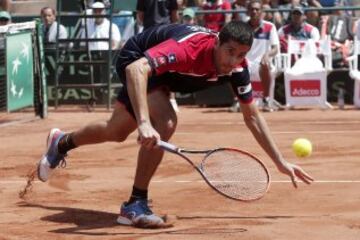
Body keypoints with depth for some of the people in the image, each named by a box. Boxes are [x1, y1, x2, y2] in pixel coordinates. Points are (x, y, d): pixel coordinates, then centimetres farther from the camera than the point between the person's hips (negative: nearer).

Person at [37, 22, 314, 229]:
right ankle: (135, 205, -18)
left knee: (116, 132, 25)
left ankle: (62, 142, 55)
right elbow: (136, 69, -54)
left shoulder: (237, 67, -23)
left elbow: (252, 116, -11)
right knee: (165, 121, -31)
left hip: (158, 68, 7)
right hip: (136, 61, -7)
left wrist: (281, 162, -15)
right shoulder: (188, 48, -44)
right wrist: (144, 123, -64)